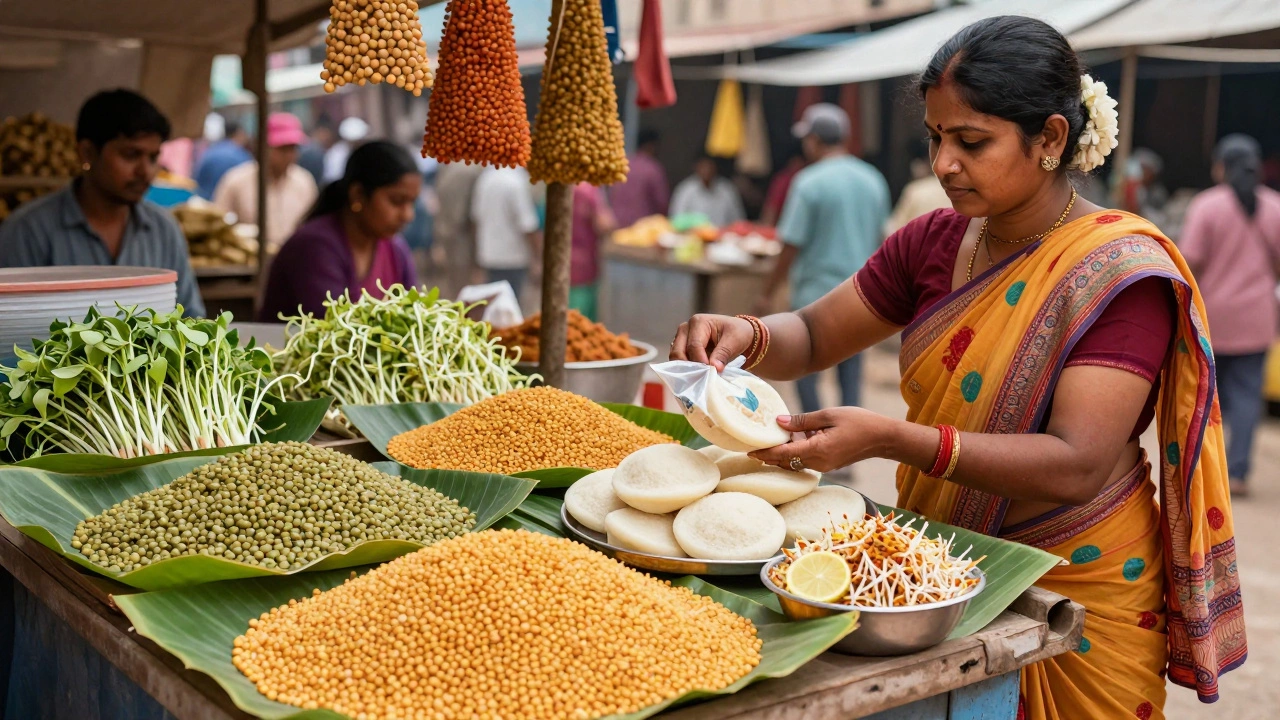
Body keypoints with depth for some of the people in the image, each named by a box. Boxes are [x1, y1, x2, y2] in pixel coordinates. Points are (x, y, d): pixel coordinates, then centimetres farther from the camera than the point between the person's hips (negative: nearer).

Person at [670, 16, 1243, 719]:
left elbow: (1076, 467, -26)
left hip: (1076, 594, -4)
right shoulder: (933, 242, 0)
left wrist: (888, 438, -37)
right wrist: (745, 335, -16)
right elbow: (813, 336, 8)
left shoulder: (1120, 272, -17)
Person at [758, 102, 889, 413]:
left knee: (805, 372, 6)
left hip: (816, 293, -5)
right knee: (851, 373, 10)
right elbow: (879, 240, 15)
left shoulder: (809, 183, -12)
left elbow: (791, 247, -12)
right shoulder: (874, 181, 6)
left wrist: (768, 292, -3)